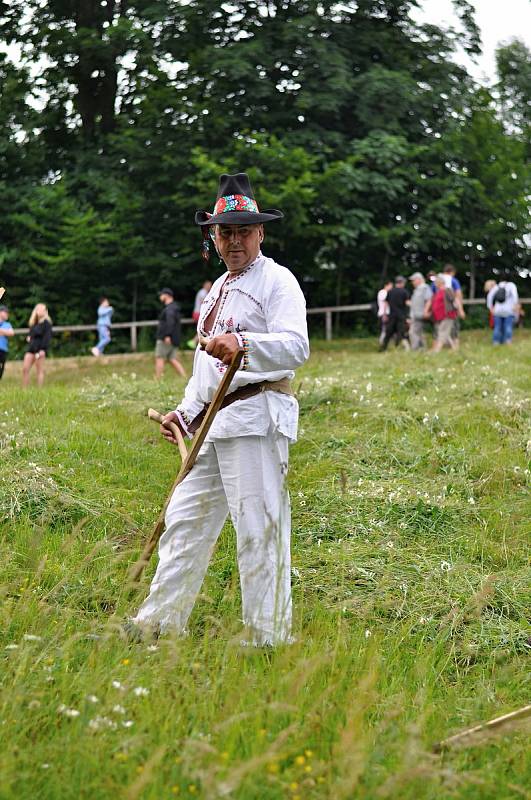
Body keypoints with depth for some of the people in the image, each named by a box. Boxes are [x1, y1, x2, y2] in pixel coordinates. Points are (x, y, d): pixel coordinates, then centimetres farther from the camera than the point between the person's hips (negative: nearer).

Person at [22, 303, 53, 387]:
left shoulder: (46, 323, -4)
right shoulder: (33, 323, 18)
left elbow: (47, 337, -12)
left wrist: (43, 349, -20)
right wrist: (29, 338, 8)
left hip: (40, 349, -7)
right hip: (31, 348, 7)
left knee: (40, 371, -5)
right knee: (25, 369, -2)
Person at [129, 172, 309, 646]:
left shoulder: (277, 281, -5)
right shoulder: (219, 288, 24)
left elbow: (296, 347, -21)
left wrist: (243, 344, -37)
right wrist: (185, 411, 22)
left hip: (256, 417, -9)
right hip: (213, 421, 9)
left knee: (259, 526, -8)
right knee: (185, 518, 12)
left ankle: (267, 636, -1)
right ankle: (160, 622, 21)